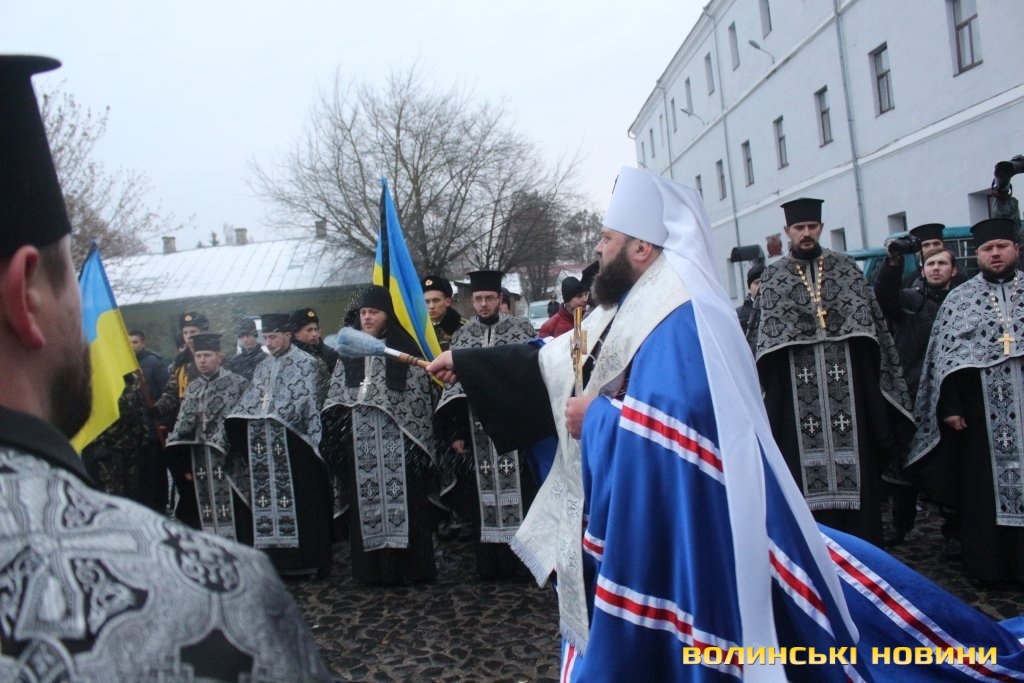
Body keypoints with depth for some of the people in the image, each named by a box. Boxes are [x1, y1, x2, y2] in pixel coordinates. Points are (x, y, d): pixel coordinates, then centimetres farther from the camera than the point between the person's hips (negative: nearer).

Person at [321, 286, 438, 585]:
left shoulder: (406, 349, -1)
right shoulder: (350, 353, 13)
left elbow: (419, 396, -5)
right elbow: (335, 397, 14)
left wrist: (419, 441, -10)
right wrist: (338, 437, 5)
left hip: (397, 441, -4)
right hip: (361, 443, 4)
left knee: (403, 501, -2)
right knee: (366, 503, 6)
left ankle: (409, 566, 8)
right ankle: (373, 567, 15)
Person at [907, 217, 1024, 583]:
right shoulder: (959, 298, 4)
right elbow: (947, 355, 0)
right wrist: (951, 407, -7)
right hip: (982, 411, -1)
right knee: (984, 485, 5)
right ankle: (989, 563, 16)